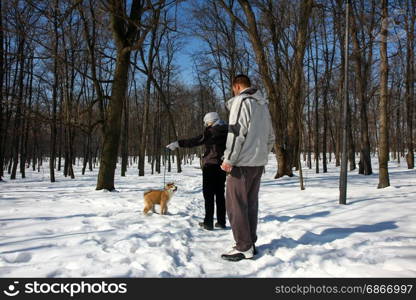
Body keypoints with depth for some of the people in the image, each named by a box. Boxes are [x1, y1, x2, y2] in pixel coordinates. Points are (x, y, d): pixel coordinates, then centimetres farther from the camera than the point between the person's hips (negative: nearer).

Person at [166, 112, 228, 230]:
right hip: (222, 166, 6)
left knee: (208, 194, -1)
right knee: (220, 194, 10)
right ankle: (221, 222, 11)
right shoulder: (226, 131, 8)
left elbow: (195, 141, -17)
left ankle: (208, 222, 0)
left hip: (210, 165, -6)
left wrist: (178, 143, -14)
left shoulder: (212, 131, -12)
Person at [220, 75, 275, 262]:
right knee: (251, 204, 12)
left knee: (236, 204, -3)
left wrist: (229, 160, -15)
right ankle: (251, 244, 18)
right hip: (258, 163, 8)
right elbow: (270, 137, 18)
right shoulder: (263, 105, 17)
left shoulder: (241, 100, -8)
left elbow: (236, 132, -17)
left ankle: (244, 248, -1)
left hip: (242, 162, -8)